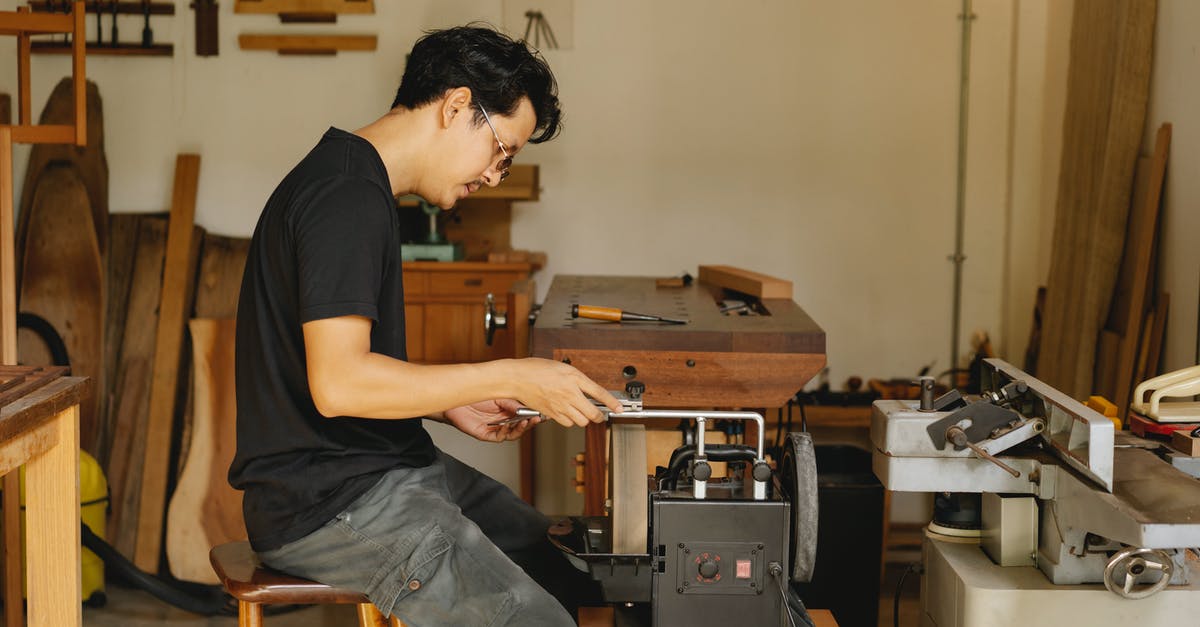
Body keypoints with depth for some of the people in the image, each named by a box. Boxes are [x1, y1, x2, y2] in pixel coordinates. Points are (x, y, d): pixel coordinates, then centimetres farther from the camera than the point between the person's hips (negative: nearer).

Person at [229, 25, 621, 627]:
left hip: (381, 466, 11)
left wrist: (452, 406, 8)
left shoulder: (357, 186, 15)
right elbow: (337, 383, -27)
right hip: (326, 503, -11)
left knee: (564, 563, 12)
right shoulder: (347, 197, -18)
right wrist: (509, 377, -21)